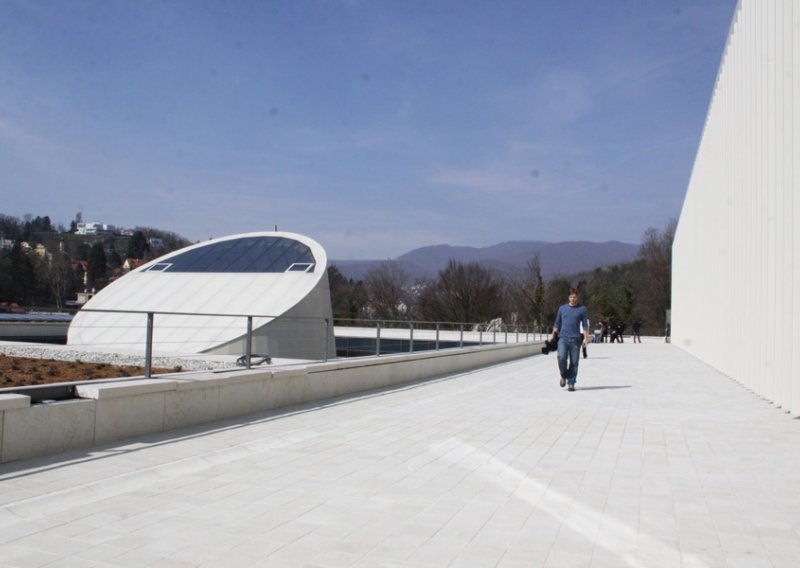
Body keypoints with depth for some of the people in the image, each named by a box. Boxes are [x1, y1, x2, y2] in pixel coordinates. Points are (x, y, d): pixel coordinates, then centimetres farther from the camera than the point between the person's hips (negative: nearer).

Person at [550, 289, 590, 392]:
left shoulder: (582, 309, 7)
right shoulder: (562, 308, 13)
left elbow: (585, 325, 5)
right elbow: (557, 323, 17)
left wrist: (586, 338, -5)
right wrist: (553, 335, 10)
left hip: (575, 339, -1)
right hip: (563, 338, 1)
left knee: (574, 362, -1)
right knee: (561, 357, -18)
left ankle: (571, 383, 10)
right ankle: (563, 375, 6)